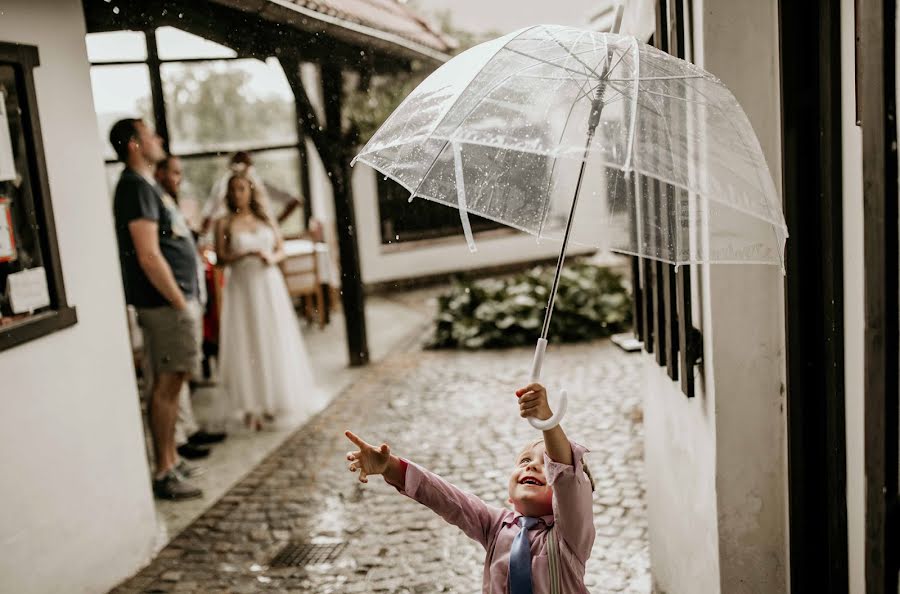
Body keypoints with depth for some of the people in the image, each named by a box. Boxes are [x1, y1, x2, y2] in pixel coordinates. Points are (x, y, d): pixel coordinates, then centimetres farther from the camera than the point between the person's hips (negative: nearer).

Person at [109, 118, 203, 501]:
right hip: (166, 303, -10)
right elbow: (148, 256, -22)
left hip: (175, 300, 10)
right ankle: (164, 474, 1)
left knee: (171, 382, 14)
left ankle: (171, 460, 24)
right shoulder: (136, 187, -14)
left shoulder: (146, 185, 18)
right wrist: (179, 302, -18)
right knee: (167, 384, -6)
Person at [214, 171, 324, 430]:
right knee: (249, 344, -2)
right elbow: (221, 258, -7)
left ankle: (278, 400, 17)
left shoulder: (265, 219, 10)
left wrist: (272, 257, -10)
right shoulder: (225, 224, 0)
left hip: (269, 284, 3)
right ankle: (253, 407, 4)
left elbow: (281, 249, 11)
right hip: (242, 287, -3)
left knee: (277, 342, 5)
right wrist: (246, 254, -20)